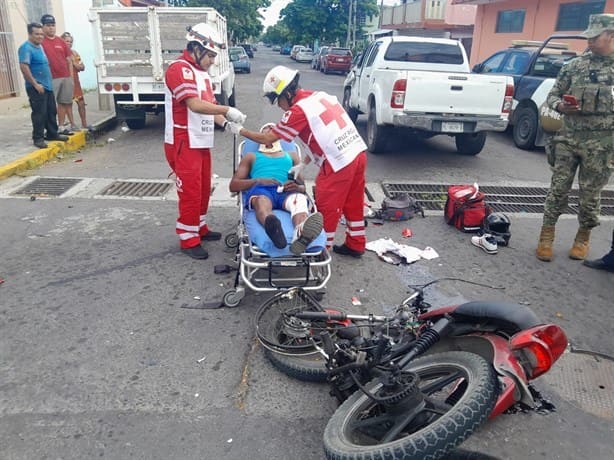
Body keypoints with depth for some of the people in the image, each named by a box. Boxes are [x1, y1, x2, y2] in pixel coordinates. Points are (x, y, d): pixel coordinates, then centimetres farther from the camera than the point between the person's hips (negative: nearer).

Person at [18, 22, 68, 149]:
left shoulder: (39, 47, 16)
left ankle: (52, 134, 24)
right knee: (39, 113, -7)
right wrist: (35, 84, -22)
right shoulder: (26, 48, -13)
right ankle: (38, 138, -1)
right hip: (36, 88, -9)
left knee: (51, 111, 14)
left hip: (47, 86, 9)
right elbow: (24, 67, -22)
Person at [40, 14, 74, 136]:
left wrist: (71, 77, 10)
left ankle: (61, 127, 21)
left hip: (66, 77, 6)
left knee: (64, 102, 12)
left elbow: (69, 60, 16)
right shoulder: (41, 41, -3)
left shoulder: (60, 41, 14)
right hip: (51, 79, -6)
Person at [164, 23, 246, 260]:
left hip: (201, 142, 10)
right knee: (190, 191, -4)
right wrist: (228, 110, -22)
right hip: (183, 144, -9)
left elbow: (209, 107, 16)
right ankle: (188, 239, 7)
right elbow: (195, 105, -26)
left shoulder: (201, 73, 17)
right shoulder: (179, 69, -14)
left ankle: (199, 228, 31)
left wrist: (226, 123, 0)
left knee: (204, 188, 16)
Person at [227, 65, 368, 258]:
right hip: (358, 154, 8)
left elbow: (267, 138, -2)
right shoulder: (320, 96, 14)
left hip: (339, 163, -8)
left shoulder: (298, 110, -10)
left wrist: (240, 130, 11)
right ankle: (355, 245, 32)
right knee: (353, 204, 19)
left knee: (326, 209, 6)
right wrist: (302, 164, 17)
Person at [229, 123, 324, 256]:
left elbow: (305, 186, 23)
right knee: (262, 202, -41)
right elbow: (233, 185, 19)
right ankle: (272, 228, -75)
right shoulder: (251, 156, 33)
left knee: (300, 199, -39)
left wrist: (298, 187, -5)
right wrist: (258, 181, -1)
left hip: (286, 191, 1)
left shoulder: (291, 156, 37)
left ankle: (300, 236, -71)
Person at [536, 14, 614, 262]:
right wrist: (560, 105, -13)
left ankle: (583, 238, 25)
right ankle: (546, 236, 12)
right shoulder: (574, 65, 6)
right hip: (568, 138, 1)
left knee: (591, 195, 8)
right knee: (558, 189, 2)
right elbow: (552, 95, 11)